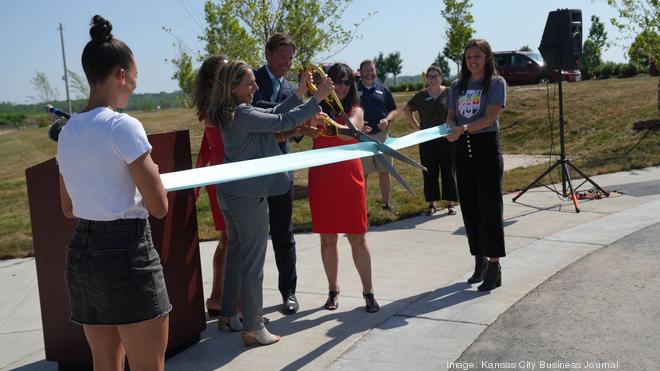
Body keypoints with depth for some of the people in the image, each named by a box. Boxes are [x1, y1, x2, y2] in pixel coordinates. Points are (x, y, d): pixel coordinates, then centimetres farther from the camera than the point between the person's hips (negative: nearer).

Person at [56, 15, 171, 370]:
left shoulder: (68, 131, 7)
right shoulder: (124, 126, -15)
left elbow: (68, 208, 17)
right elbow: (159, 206, -14)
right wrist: (151, 172, 4)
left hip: (81, 252, 8)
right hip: (126, 252, -8)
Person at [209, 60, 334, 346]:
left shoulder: (231, 113, 10)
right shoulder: (243, 114, -20)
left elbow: (273, 114, 12)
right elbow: (282, 122, -22)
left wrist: (300, 93, 4)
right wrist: (317, 98, -16)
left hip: (230, 193, 10)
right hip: (248, 195, -10)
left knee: (236, 251, 19)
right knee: (253, 260, -2)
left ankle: (229, 314, 31)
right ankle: (253, 328, 7)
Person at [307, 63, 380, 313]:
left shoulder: (355, 111, 1)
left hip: (348, 177, -1)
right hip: (321, 178, 1)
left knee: (357, 237, 1)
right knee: (327, 238, 8)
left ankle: (368, 292, 11)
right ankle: (333, 291, 20)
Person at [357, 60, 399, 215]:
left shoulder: (383, 89, 12)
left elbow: (393, 110, 13)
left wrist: (387, 120, -7)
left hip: (382, 135, 3)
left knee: (384, 171, 8)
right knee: (362, 173, 0)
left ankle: (386, 204, 21)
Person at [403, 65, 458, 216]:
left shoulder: (449, 93, 0)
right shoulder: (421, 96, 6)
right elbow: (407, 110, 18)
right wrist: (416, 126, 9)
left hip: (447, 138, -2)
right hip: (427, 140, 2)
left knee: (448, 170, 2)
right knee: (429, 172, 4)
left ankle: (450, 203, 10)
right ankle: (431, 204, 13)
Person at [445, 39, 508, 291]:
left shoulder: (496, 83, -2)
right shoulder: (457, 85, 13)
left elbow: (490, 117, -13)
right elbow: (450, 116, 9)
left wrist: (464, 128, -27)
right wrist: (451, 128, -14)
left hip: (486, 146, -5)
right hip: (462, 148, 5)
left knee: (489, 206, -5)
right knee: (469, 206, 9)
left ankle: (494, 267, 1)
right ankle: (479, 260, 22)